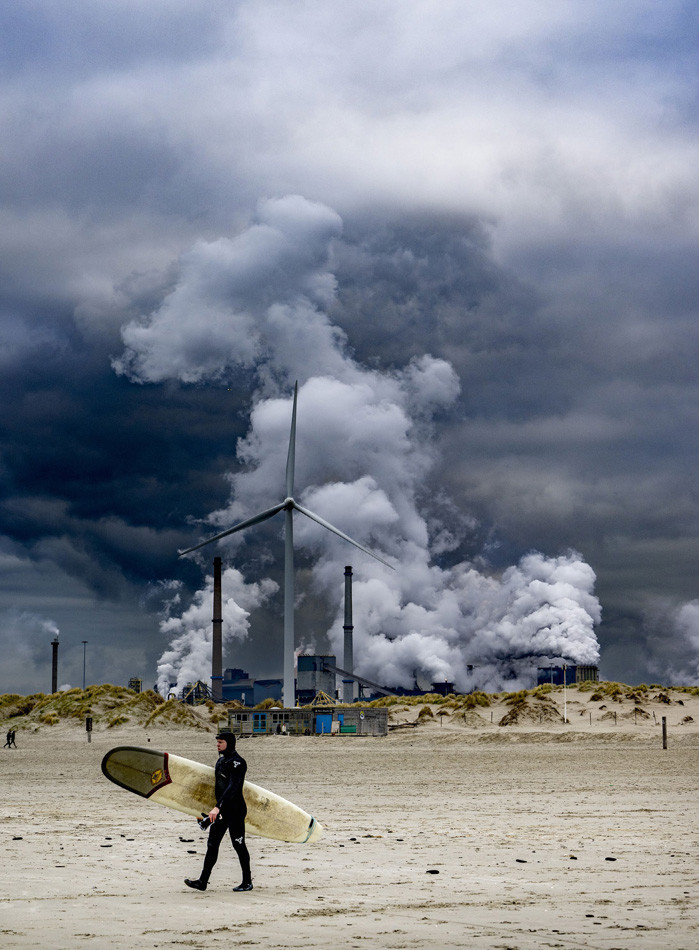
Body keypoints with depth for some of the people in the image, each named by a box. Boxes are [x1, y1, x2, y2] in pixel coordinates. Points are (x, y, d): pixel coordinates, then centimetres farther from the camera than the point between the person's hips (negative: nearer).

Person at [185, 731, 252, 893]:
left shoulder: (237, 763, -15)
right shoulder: (221, 760, 13)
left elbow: (232, 788, -26)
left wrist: (217, 807, -33)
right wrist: (217, 808, 23)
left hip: (235, 811, -9)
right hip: (222, 811, 9)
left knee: (238, 845, 0)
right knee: (212, 844, 4)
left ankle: (247, 882, 11)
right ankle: (203, 881, 3)